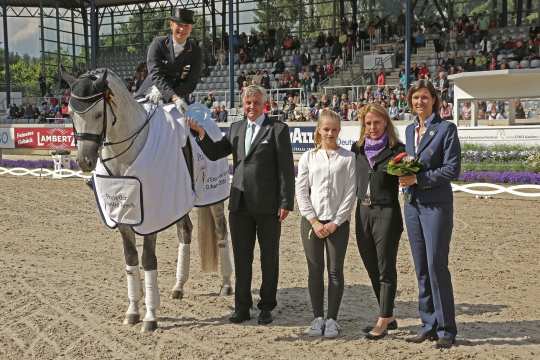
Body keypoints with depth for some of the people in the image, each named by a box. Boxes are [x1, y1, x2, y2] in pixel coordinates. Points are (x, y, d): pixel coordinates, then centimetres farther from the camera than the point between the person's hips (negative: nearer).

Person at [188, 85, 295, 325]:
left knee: (269, 258, 8)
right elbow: (214, 154, 12)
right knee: (241, 257, 11)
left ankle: (267, 307, 21)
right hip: (240, 204, 5)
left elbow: (286, 169, -8)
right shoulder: (236, 128, 12)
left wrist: (286, 202, -13)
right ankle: (242, 307, 22)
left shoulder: (278, 129, -4)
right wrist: (200, 133, -4)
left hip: (267, 205, -4)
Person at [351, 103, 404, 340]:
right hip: (363, 212, 6)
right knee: (372, 268, 12)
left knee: (385, 268, -1)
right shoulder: (357, 149, 10)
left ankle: (383, 322, 7)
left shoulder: (396, 149, -4)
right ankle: (389, 317, 26)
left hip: (386, 212, -6)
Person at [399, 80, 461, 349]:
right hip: (412, 203, 6)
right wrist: (403, 174, 0)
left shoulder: (446, 128, -4)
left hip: (437, 203, -6)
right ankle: (429, 325, 19)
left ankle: (446, 330, 5)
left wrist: (418, 179, -16)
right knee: (421, 268, 9)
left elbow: (452, 169, -10)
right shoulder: (409, 130, 15)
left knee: (437, 265, -7)